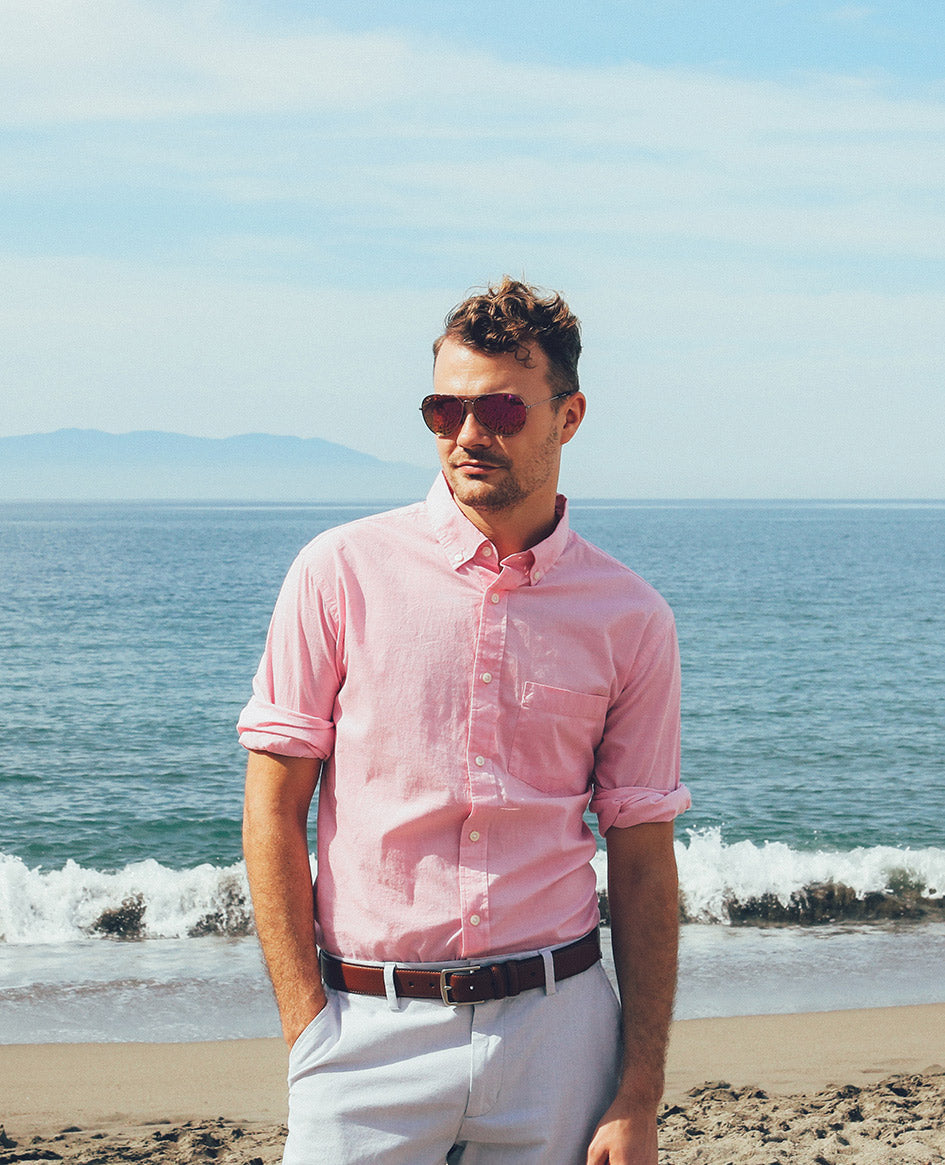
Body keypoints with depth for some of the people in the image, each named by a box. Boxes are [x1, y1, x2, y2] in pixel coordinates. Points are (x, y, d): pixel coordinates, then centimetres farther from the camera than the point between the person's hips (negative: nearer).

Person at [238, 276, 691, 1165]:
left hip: (557, 1025, 1)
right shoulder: (341, 574, -2)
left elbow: (643, 863, 3)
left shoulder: (629, 618, 2)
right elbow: (273, 809, -1)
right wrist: (308, 1029, -7)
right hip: (370, 1029, -1)